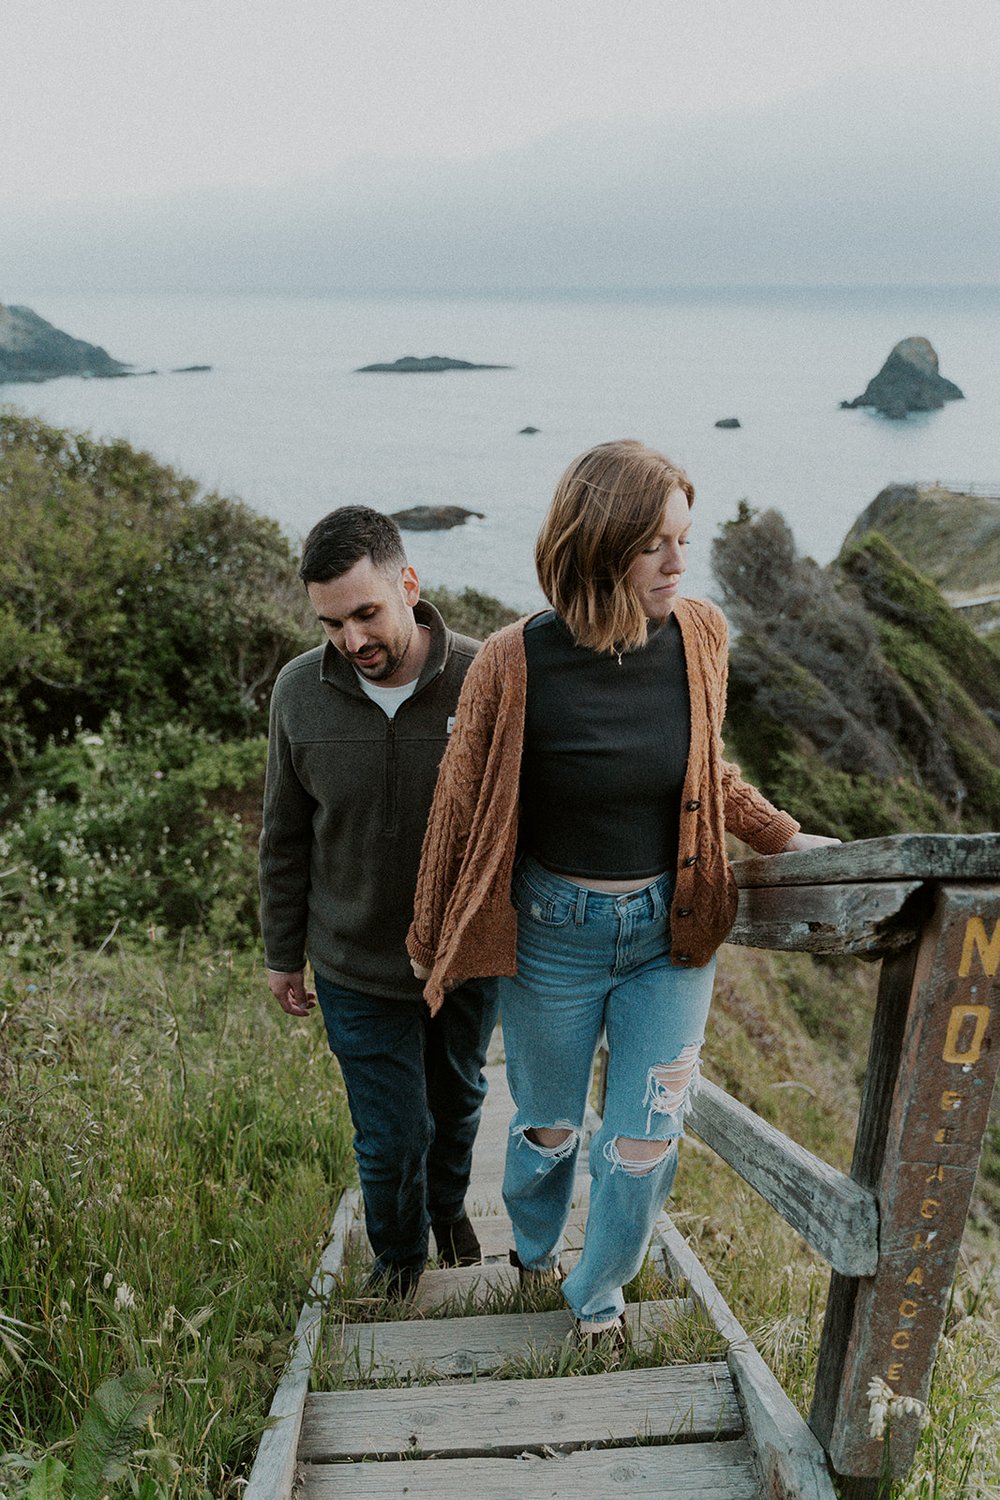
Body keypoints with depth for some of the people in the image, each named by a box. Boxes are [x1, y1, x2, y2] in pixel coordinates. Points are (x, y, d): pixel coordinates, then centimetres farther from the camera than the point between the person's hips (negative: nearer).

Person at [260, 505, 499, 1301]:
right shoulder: (301, 691, -13)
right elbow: (286, 838, 0)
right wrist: (283, 952, 7)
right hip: (357, 967, 0)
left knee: (456, 1098, 24)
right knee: (391, 1134, 9)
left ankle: (449, 1207, 57)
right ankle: (398, 1254, 43)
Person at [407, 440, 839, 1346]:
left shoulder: (699, 635, -9)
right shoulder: (515, 664, -20)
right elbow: (462, 805, -6)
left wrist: (783, 837, 11)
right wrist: (428, 941, 4)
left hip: (670, 929, 3)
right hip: (553, 932, -2)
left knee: (645, 1144, 11)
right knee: (549, 1127, 20)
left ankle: (597, 1291, 42)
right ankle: (533, 1250, 55)